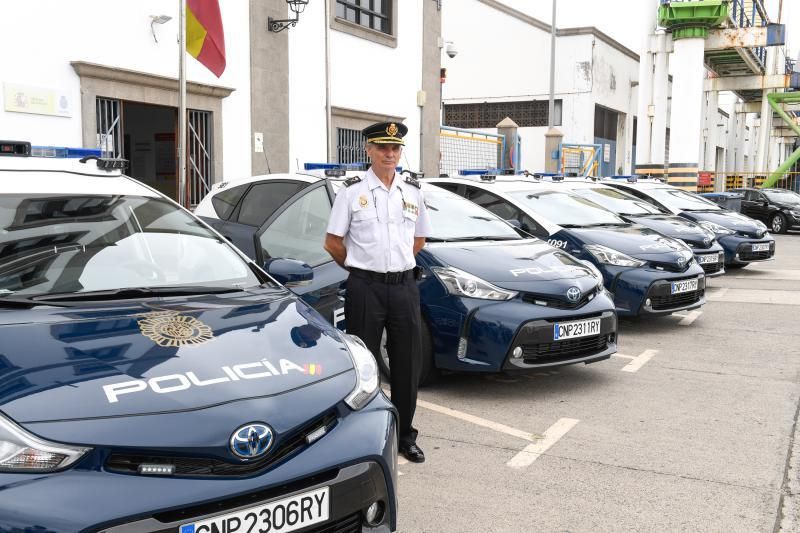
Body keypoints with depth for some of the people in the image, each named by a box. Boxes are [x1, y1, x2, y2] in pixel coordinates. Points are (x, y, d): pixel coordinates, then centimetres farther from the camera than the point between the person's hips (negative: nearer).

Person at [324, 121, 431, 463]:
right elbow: (332, 243, 2)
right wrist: (361, 267, 8)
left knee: (408, 364, 7)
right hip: (365, 288, -3)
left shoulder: (413, 191, 9)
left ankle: (405, 435, 20)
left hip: (404, 286, 4)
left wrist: (396, 265, 13)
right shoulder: (352, 191, -2)